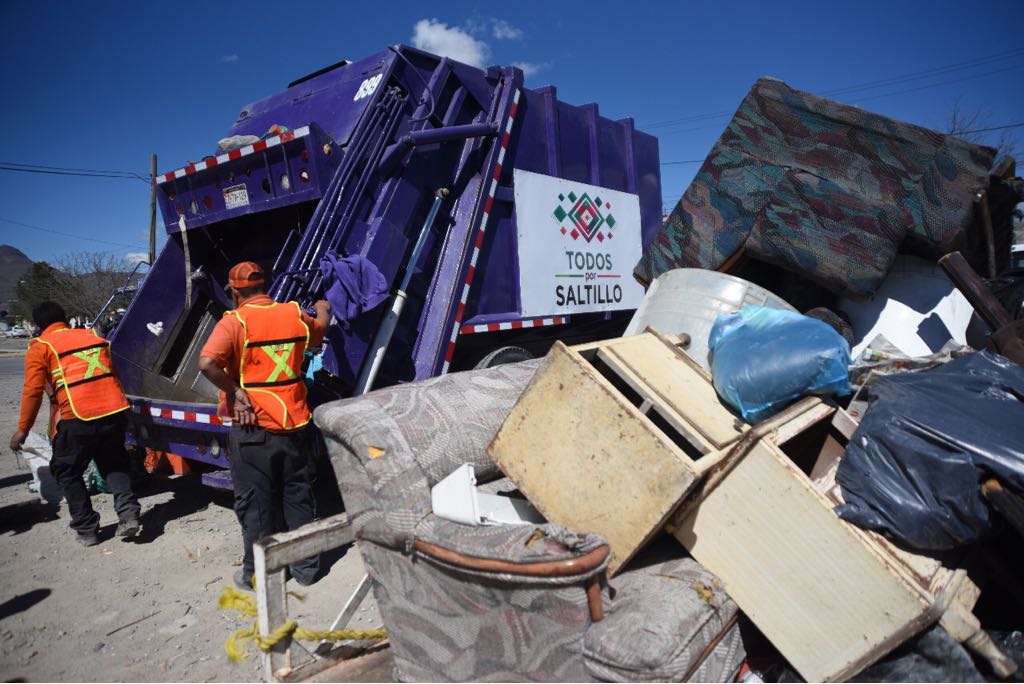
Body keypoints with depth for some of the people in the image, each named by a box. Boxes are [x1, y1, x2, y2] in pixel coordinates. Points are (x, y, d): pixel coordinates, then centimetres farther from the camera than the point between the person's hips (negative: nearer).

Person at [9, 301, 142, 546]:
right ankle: (128, 512, 7)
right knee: (113, 464, 24)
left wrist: (22, 430, 11)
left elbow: (33, 392, 1)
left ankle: (87, 530, 18)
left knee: (67, 472, 17)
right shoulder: (93, 336, 20)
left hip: (79, 418, -4)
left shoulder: (40, 347, 6)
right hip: (115, 411, 4)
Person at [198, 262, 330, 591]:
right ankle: (305, 566, 25)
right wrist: (322, 309, 47)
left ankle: (256, 573, 22)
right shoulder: (295, 314, 3)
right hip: (294, 423, 4)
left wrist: (234, 391, -12)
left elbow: (207, 363, -26)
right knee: (298, 497, 15)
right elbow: (319, 331, 26)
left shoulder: (235, 322, -11)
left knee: (255, 503, 10)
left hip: (252, 426, -4)